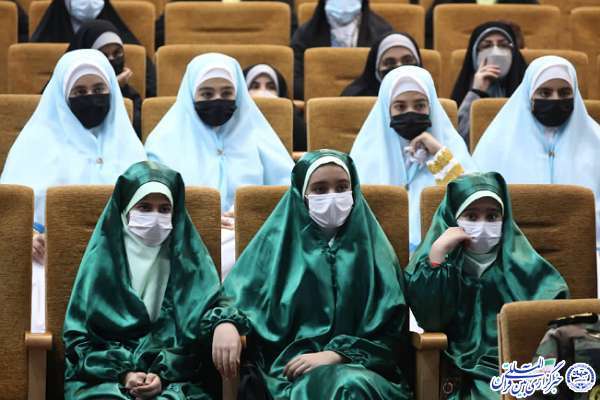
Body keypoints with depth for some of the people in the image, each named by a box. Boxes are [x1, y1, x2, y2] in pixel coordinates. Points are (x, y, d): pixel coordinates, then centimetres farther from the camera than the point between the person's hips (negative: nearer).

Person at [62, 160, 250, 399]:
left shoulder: (187, 256, 6)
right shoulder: (103, 256, 4)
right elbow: (78, 334, 3)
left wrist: (163, 375, -15)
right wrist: (123, 374, -11)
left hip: (175, 378, 1)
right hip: (105, 377, 0)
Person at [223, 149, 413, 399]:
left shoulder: (371, 247, 11)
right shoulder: (278, 242, 11)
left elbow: (390, 329, 5)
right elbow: (236, 295, 9)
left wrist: (336, 355, -9)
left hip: (362, 368, 1)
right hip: (292, 370, -1)